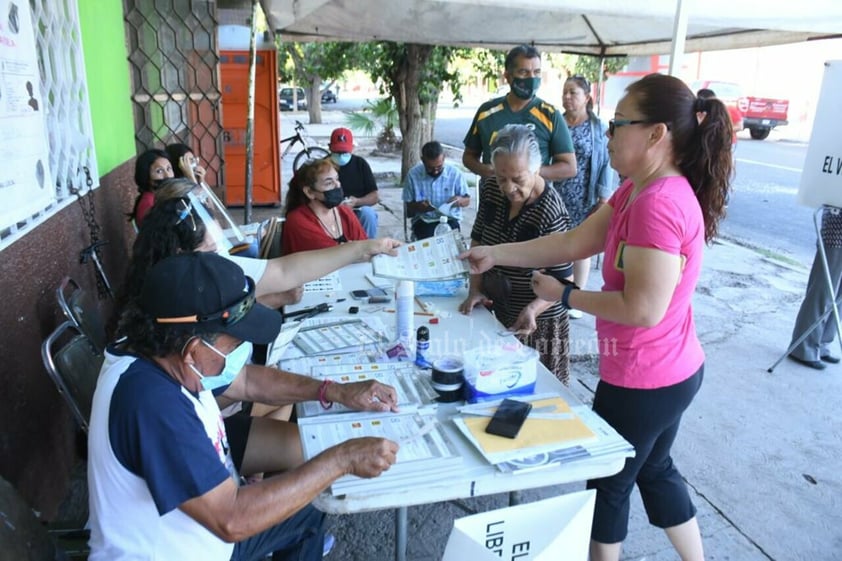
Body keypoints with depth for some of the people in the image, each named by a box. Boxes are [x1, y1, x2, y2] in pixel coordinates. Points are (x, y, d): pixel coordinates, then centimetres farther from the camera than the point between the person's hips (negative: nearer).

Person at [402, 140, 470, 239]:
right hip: (423, 220, 0)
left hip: (449, 219, 1)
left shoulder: (455, 173, -3)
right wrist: (417, 206, -19)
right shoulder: (413, 174, -3)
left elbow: (467, 200, 8)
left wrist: (460, 200, -16)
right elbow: (408, 207, 4)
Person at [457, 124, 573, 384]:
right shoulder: (491, 190, -4)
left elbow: (561, 280, -19)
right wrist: (475, 290, -2)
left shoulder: (551, 212, -23)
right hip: (497, 313, 6)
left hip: (537, 323, -6)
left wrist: (533, 309, -35)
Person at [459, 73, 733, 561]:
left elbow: (643, 309, -30)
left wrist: (564, 295, -18)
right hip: (669, 371, 10)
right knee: (654, 470, 27)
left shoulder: (658, 205, -28)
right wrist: (494, 254, 1)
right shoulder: (638, 191, 4)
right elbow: (574, 243, 4)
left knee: (609, 482, 15)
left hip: (644, 380, -10)